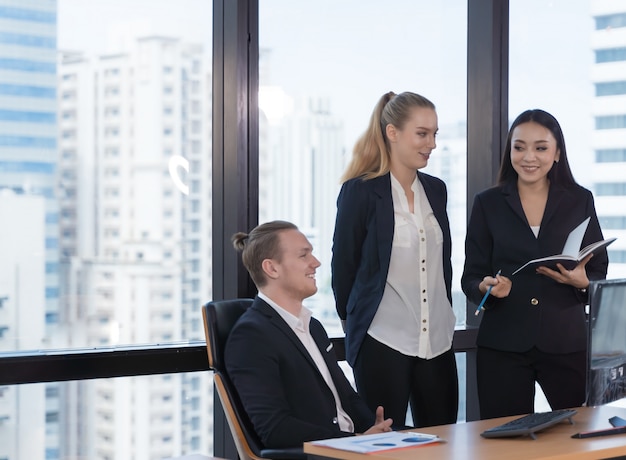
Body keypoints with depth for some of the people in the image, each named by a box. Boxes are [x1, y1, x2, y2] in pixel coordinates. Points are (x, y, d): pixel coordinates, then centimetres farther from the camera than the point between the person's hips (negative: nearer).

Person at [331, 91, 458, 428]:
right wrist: (353, 319, 8)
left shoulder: (436, 189, 11)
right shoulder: (360, 191, -7)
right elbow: (343, 262, -1)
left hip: (437, 340, 6)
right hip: (383, 340, -5)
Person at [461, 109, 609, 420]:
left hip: (567, 343, 0)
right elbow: (470, 277, 5)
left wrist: (581, 281, -14)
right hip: (502, 345, 0)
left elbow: (599, 272, 8)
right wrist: (487, 287, -16)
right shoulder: (488, 203, 6)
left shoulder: (580, 201, 8)